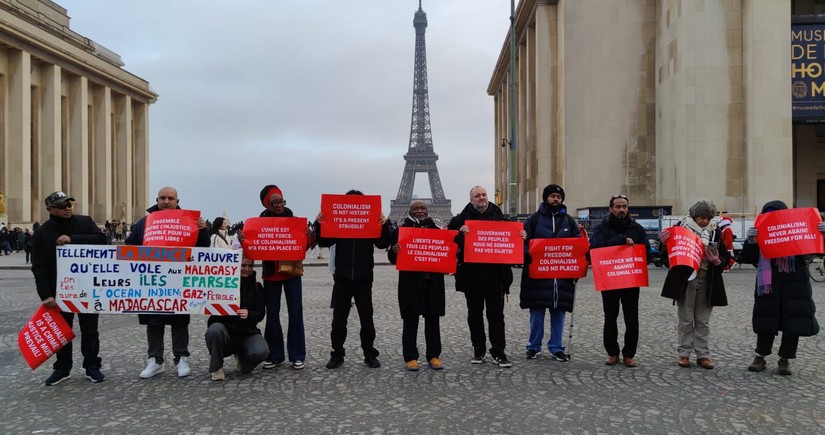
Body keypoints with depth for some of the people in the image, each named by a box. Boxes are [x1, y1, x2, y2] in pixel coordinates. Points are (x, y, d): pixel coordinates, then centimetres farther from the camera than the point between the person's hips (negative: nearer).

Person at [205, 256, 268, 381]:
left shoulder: (256, 286, 8)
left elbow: (260, 313, 1)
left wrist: (248, 314, -21)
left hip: (247, 333, 2)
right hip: (224, 330, -2)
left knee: (261, 351, -27)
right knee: (215, 329, -36)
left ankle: (241, 357, 13)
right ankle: (216, 368, -10)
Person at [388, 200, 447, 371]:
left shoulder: (437, 230, 11)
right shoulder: (401, 231, 4)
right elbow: (392, 259, 3)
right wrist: (394, 251, -20)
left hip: (433, 282, 2)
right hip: (410, 282, -2)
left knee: (433, 319, 7)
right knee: (410, 320, 2)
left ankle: (433, 355, 16)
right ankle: (411, 357, 10)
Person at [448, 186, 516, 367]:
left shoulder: (498, 216, 8)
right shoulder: (463, 218, 2)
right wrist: (460, 233, -24)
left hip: (495, 273, 0)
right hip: (472, 275, 0)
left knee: (496, 314, 1)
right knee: (474, 314, 10)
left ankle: (498, 352, 7)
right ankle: (478, 350, 22)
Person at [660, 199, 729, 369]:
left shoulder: (715, 232, 4)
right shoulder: (681, 228, -4)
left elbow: (726, 256, 10)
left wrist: (718, 261, -11)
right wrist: (664, 241, -21)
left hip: (707, 282, 2)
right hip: (685, 280, -2)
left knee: (703, 321, 9)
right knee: (686, 320, 5)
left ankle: (702, 355, 16)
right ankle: (684, 354, 14)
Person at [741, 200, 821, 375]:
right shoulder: (760, 235, 4)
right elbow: (747, 259, -3)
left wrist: (820, 234, -17)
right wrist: (750, 242, -22)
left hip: (795, 288, 0)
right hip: (769, 287, 0)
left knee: (793, 324, 3)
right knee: (766, 324, 7)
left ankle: (785, 360, 17)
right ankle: (760, 357, 20)